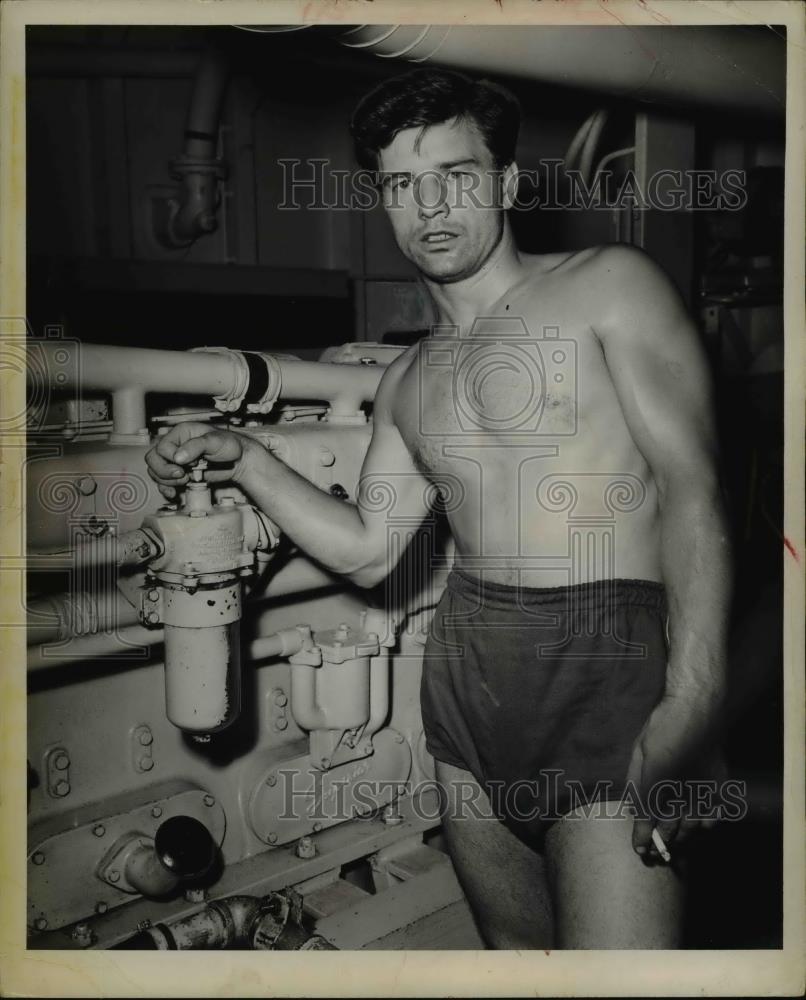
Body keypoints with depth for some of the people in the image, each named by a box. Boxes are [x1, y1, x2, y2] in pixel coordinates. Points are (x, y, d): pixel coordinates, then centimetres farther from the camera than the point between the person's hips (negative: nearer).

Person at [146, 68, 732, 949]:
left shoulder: (609, 286, -2)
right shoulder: (407, 383, 15)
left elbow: (692, 491, -10)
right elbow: (367, 553, 15)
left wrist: (691, 701, -21)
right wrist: (242, 458, 6)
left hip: (606, 671, -5)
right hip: (467, 674, 6)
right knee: (515, 949, 16)